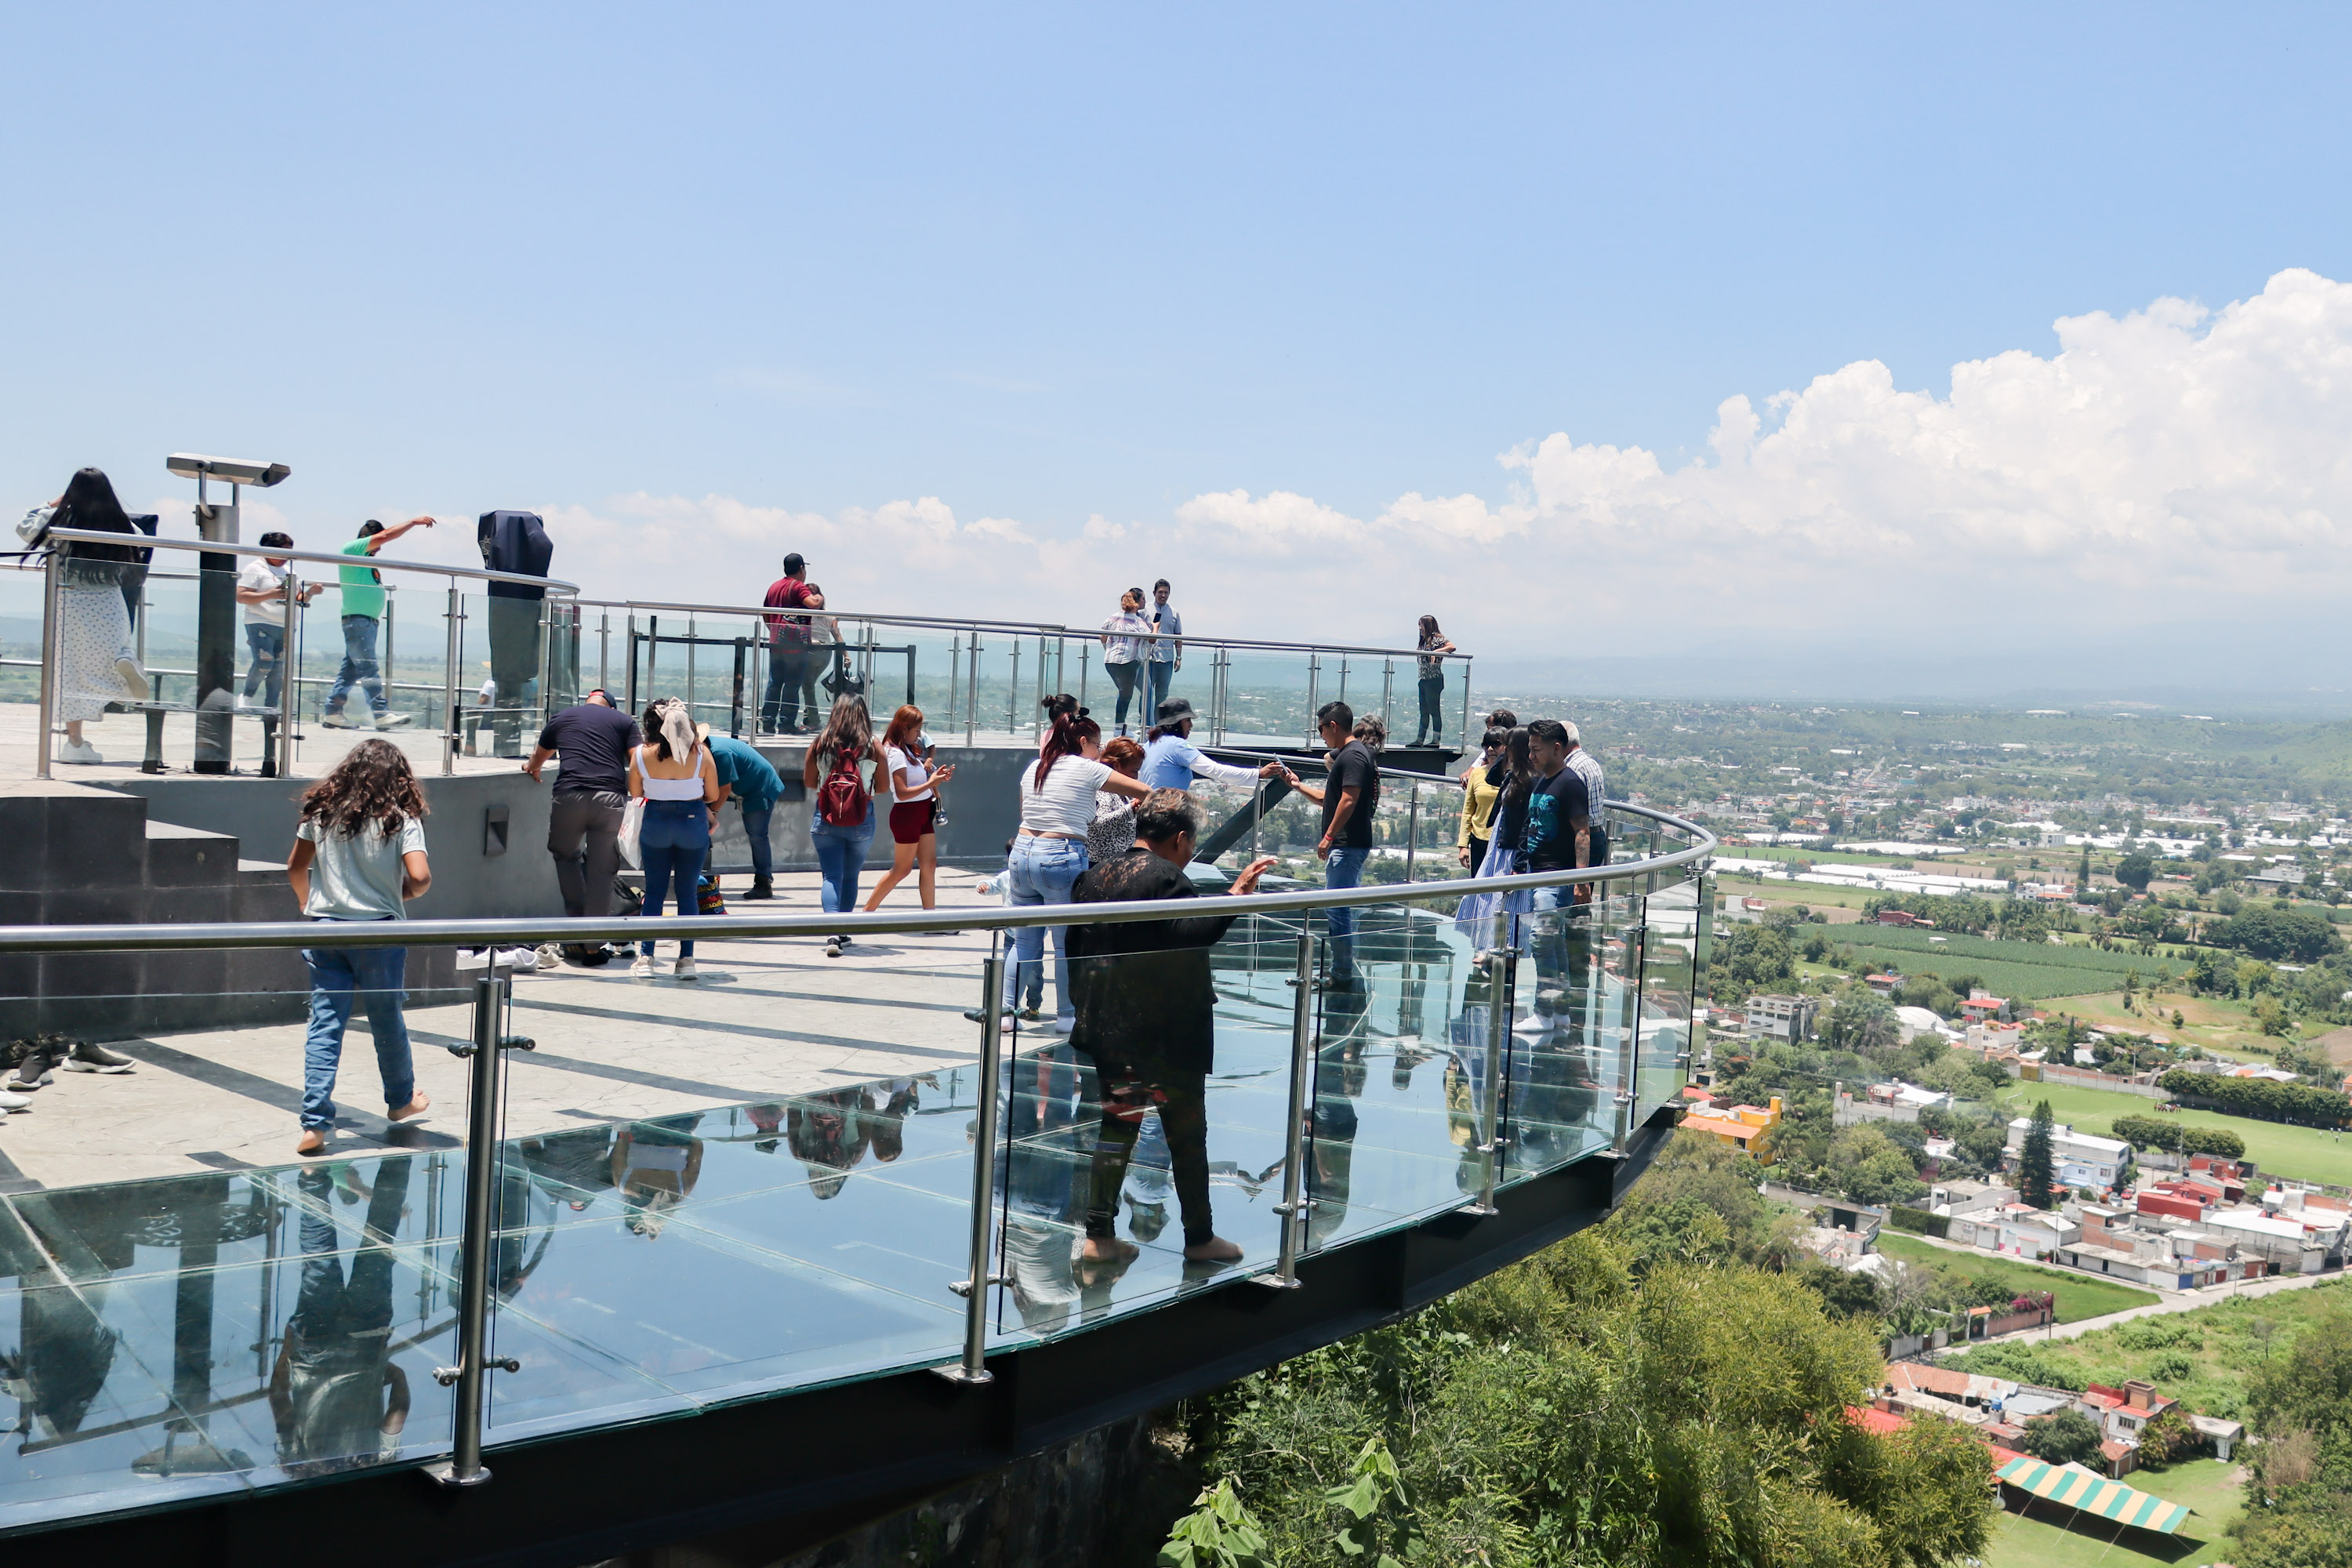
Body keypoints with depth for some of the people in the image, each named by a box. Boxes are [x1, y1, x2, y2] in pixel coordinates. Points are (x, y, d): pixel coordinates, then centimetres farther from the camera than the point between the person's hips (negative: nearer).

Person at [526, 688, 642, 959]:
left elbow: (537, 759, 41)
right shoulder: (624, 721, 18)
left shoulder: (561, 718, 23)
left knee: (566, 855, 23)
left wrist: (532, 769, 62)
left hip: (570, 795, 0)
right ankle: (593, 946, 7)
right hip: (611, 797, 0)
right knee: (601, 870, 5)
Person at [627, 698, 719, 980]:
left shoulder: (641, 754, -7)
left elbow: (635, 793, 2)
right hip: (693, 822, 0)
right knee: (688, 892, 8)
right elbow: (713, 796, -1)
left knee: (654, 891, 9)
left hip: (656, 822, 0)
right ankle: (686, 960, 7)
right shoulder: (701, 753, -7)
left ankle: (646, 959, 5)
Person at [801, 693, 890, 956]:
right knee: (850, 877, 16)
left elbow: (808, 782, 5)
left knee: (830, 876, 0)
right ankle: (843, 932, 23)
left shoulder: (820, 742, -4)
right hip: (861, 821, 0)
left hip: (825, 819, 0)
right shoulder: (873, 745, -7)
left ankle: (832, 932, -19)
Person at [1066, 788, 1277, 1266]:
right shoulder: (1165, 877, -15)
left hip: (1108, 1029, 7)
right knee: (1188, 1134, 6)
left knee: (1117, 1127, 14)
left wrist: (1089, 1009, 21)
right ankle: (1199, 1237, 16)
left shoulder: (1094, 877, 9)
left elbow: (1074, 951, 13)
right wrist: (1234, 898, -29)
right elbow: (1190, 935, -30)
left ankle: (1099, 1234, 13)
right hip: (1166, 1035, -7)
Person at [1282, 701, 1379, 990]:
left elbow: (1348, 800, -22)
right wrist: (1298, 786, 26)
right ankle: (1344, 973, 21)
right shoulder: (1346, 755, 19)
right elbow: (1330, 798, 27)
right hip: (1348, 845, 11)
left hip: (1347, 845, -11)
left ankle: (1342, 976, -5)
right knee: (1345, 910, 14)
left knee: (1338, 909, -9)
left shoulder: (1353, 756, -14)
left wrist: (1328, 838, -21)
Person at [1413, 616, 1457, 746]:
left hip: (1434, 680, -9)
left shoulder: (1437, 638, -8)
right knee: (1424, 712, 9)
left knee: (1434, 711, -4)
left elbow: (1452, 647, -21)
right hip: (1423, 680, 9)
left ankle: (1436, 740, 0)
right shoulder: (1424, 640, 16)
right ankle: (1420, 739, 11)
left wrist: (1436, 652, -26)